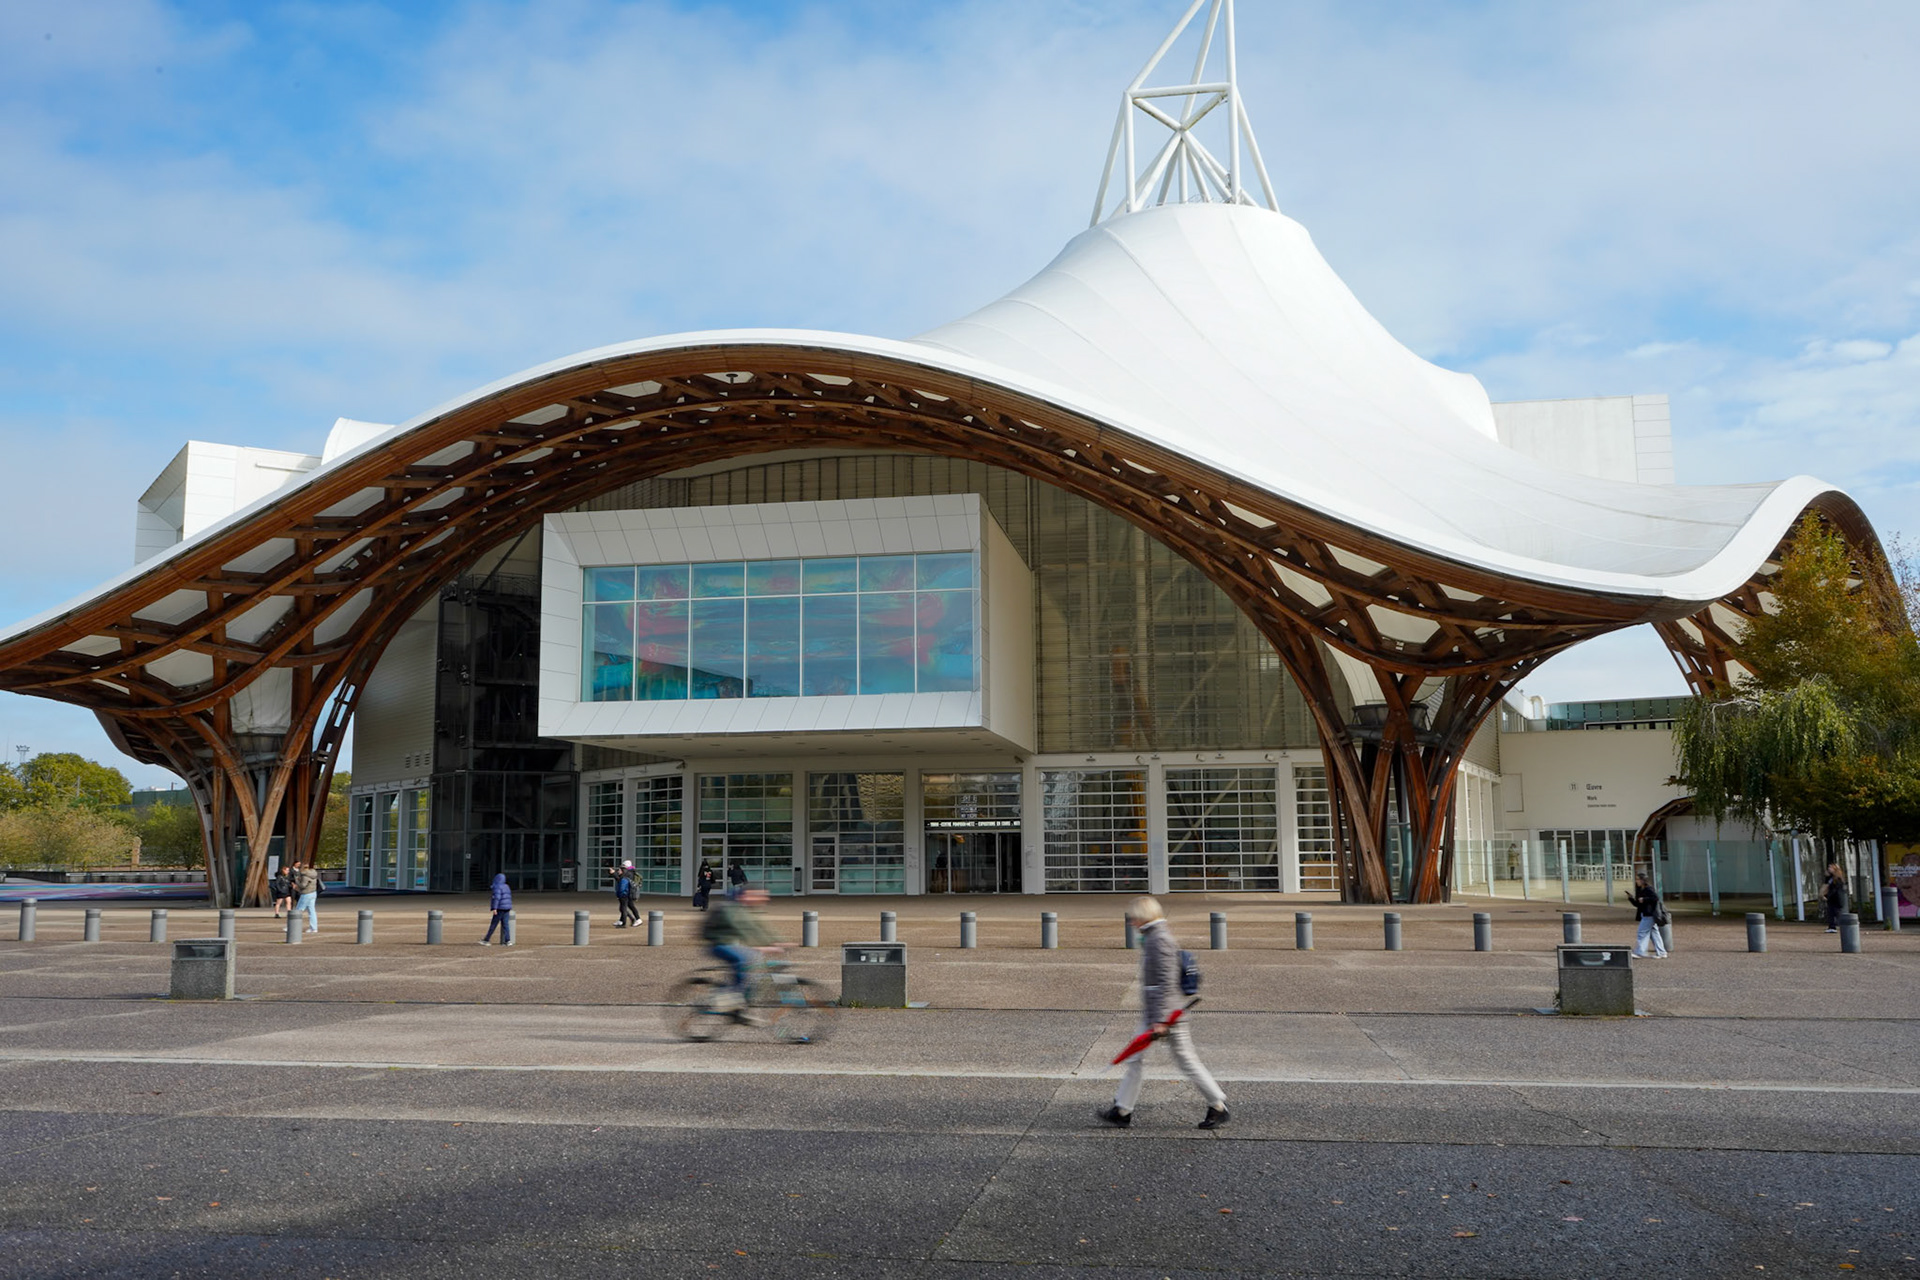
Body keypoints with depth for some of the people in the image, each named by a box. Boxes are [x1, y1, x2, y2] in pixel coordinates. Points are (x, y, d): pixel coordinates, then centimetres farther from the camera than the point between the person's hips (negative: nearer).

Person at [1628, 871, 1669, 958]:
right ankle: (1661, 953, 13)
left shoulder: (1649, 889, -11)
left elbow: (1656, 898, -24)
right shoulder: (1640, 890, 16)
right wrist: (1631, 898, 5)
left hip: (1650, 915, -10)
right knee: (1654, 933, 10)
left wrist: (1644, 899, -21)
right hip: (1645, 915, 10)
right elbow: (1638, 904, 19)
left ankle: (1639, 952, -8)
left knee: (1642, 932, -9)